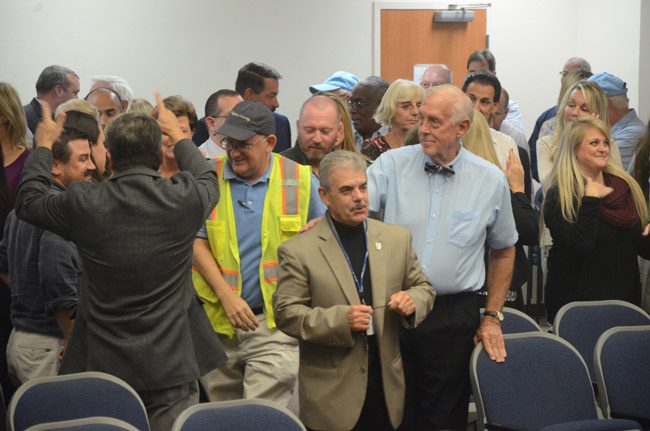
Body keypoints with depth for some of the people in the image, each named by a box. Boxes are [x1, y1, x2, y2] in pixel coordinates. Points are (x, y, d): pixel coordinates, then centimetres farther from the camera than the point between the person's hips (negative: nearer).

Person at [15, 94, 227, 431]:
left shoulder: (83, 203, -11)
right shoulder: (183, 198, -10)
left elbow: (28, 201, 10)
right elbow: (208, 181, 16)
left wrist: (43, 146, 25)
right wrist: (177, 134, 30)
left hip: (103, 365, 1)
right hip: (172, 364, 0)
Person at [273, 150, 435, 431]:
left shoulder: (397, 239, 7)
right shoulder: (298, 251, -6)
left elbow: (423, 288, 15)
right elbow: (286, 313, -9)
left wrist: (413, 301, -9)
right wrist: (340, 319, -22)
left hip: (386, 385, 4)